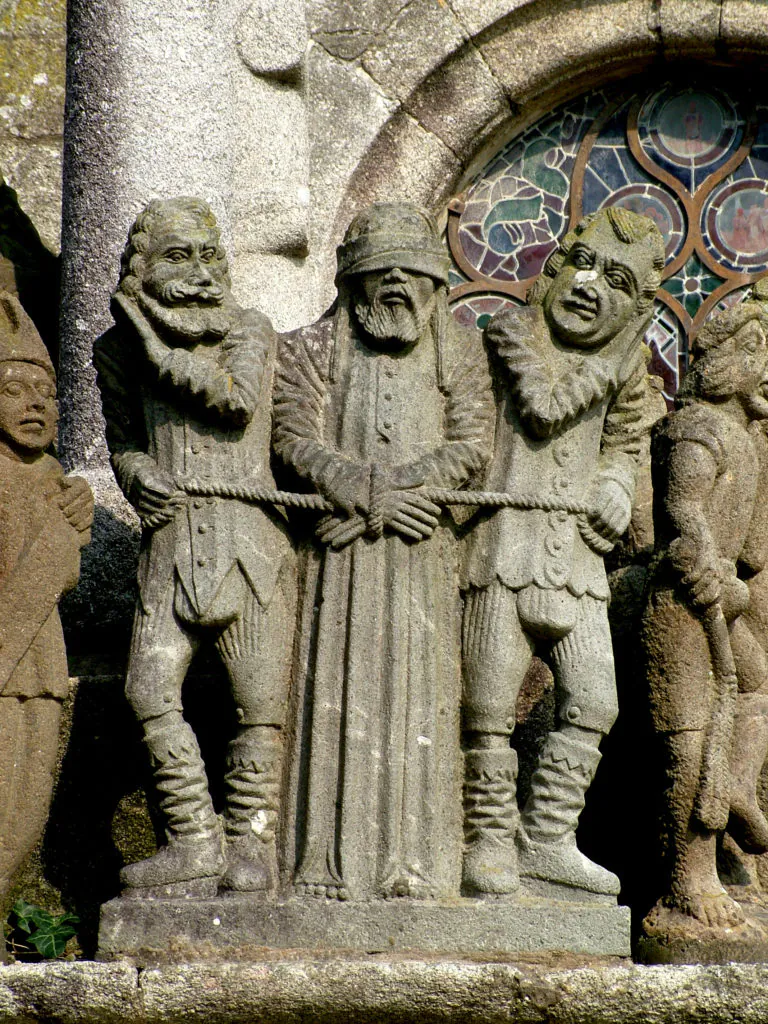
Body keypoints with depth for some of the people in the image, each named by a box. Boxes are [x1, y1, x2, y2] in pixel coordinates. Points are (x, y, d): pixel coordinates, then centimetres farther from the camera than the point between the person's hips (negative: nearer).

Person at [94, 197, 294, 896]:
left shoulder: (249, 332, 4)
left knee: (260, 699, -4)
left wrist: (158, 348, -11)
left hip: (249, 531, -2)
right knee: (151, 688, -9)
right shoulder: (120, 347, 12)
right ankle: (196, 843, 0)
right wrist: (136, 475, -2)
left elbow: (238, 399, -16)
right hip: (171, 538, 3)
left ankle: (252, 843, 6)